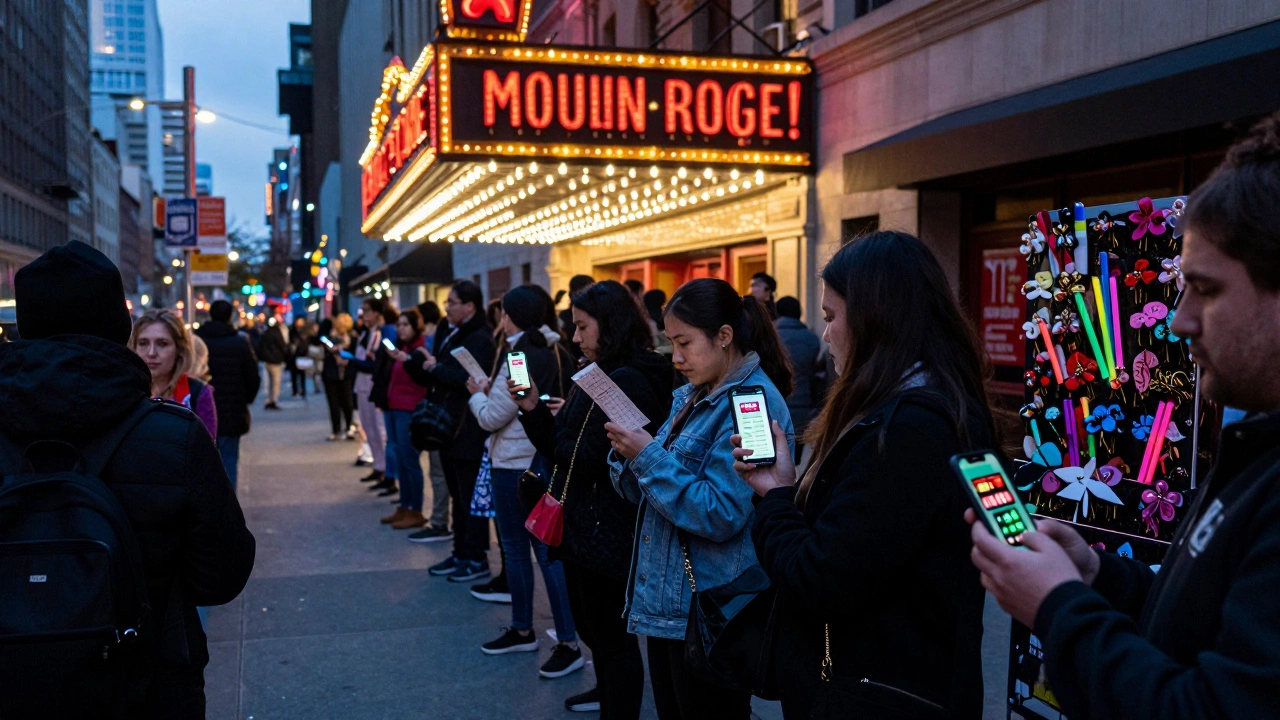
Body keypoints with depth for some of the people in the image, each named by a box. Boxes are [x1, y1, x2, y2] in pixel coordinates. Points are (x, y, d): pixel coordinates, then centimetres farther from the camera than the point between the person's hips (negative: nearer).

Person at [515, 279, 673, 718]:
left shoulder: (628, 382, -21)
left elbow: (588, 457, -24)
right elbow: (562, 450, 11)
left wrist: (558, 432, -7)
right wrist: (533, 409, -3)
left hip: (608, 532, -10)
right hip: (587, 527, 11)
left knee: (612, 634, 3)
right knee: (593, 627, 25)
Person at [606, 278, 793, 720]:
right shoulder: (690, 397, 11)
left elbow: (721, 515, -24)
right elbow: (648, 491, 13)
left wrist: (649, 456, -22)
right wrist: (630, 454, -7)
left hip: (710, 612, -9)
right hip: (666, 599, 9)